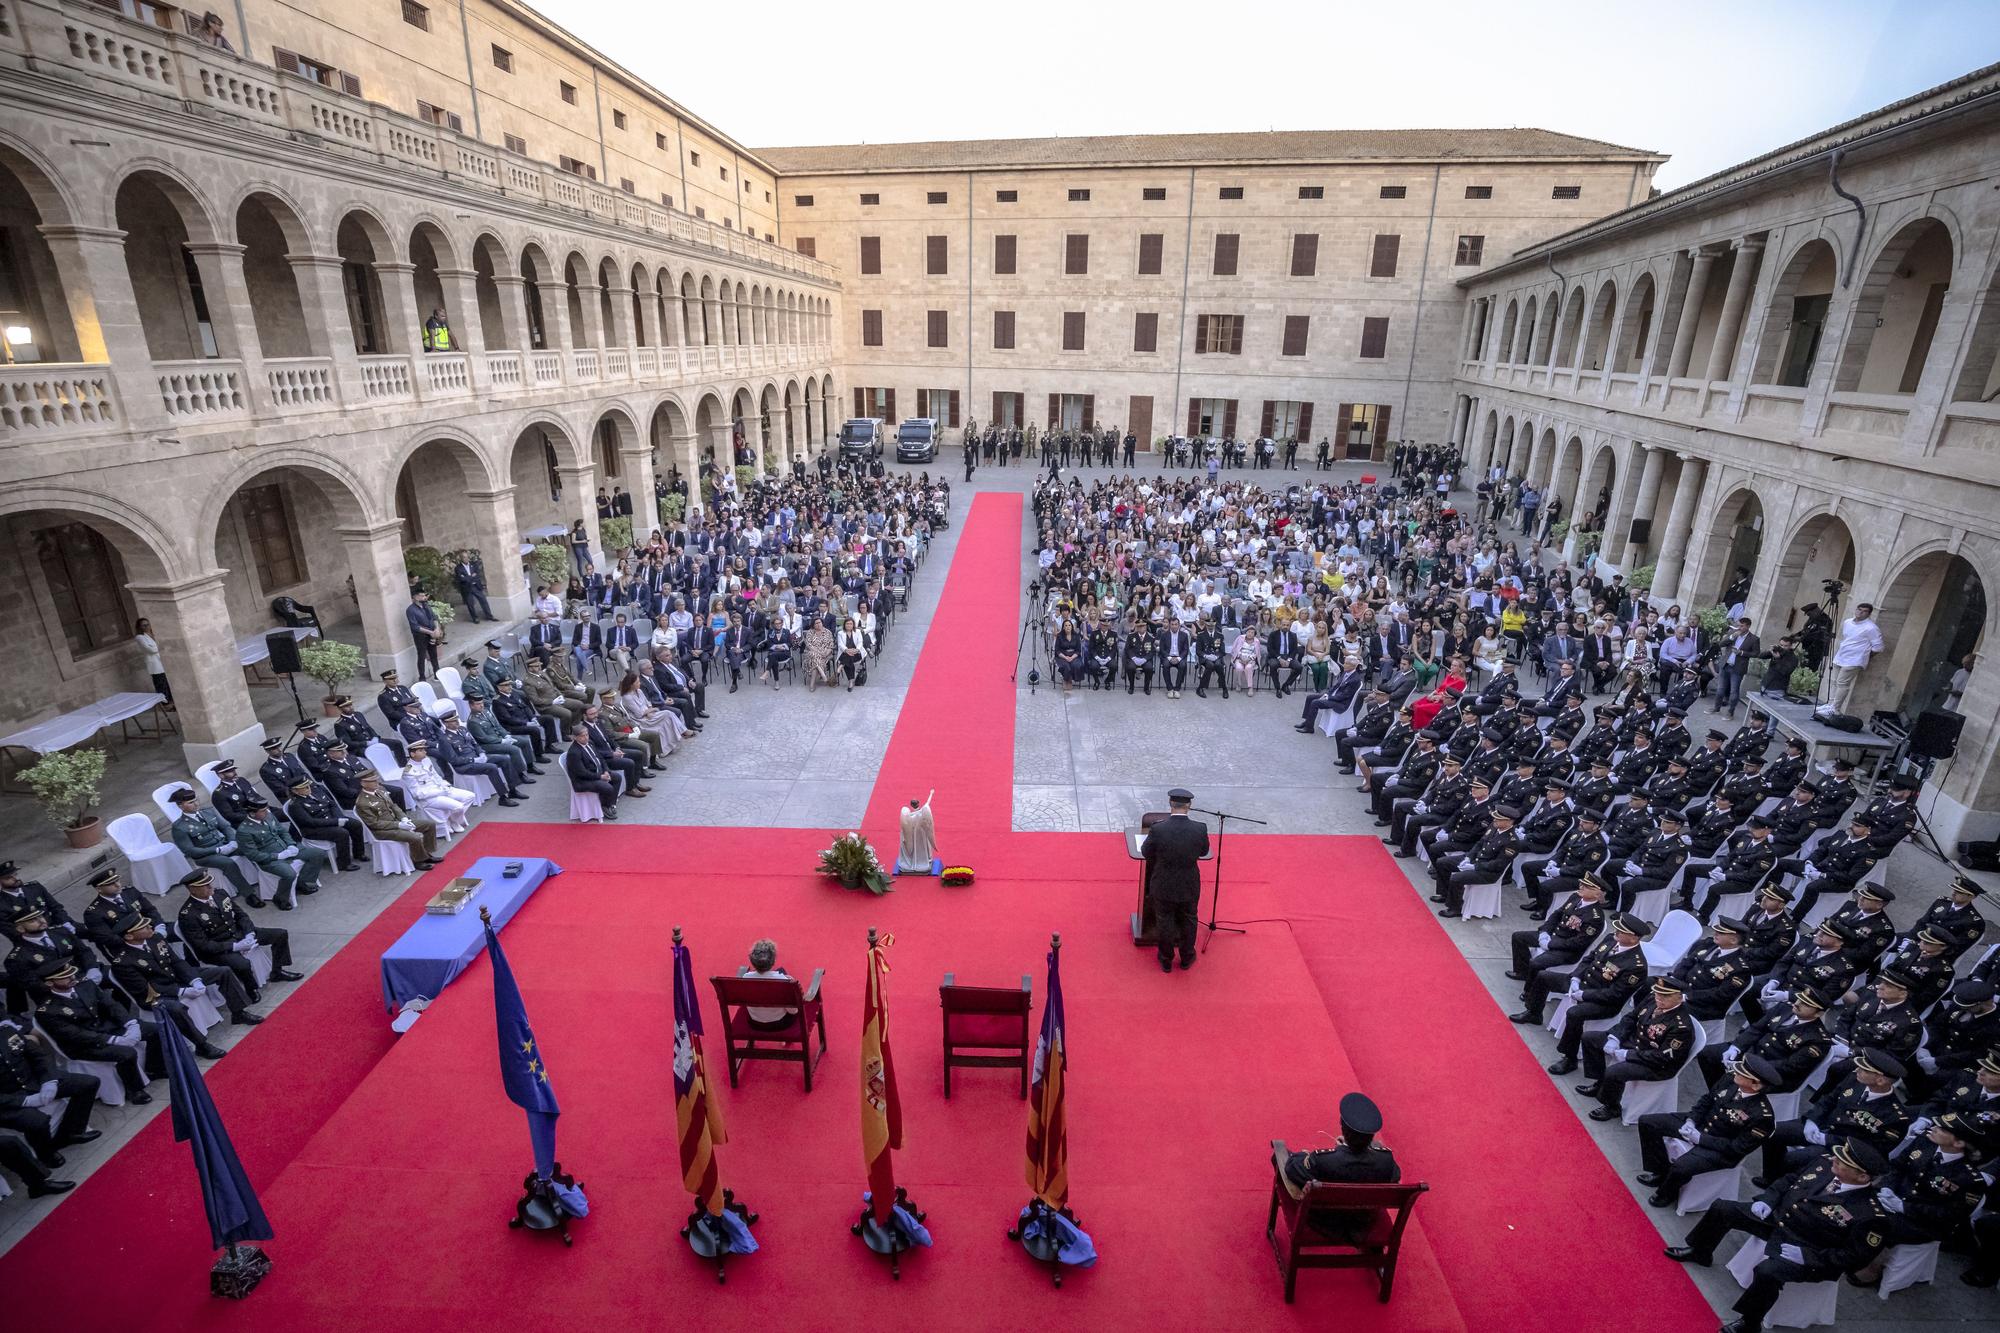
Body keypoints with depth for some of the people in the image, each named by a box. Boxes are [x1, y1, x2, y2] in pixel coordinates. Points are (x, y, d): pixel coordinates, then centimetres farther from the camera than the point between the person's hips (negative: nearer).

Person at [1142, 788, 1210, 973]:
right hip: (1190, 887, 1)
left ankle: (1166, 961, 37)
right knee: (1188, 921, 24)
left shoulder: (1157, 829, -25)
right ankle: (1187, 958, 43)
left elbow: (1147, 853, -8)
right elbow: (1204, 851, 0)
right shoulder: (1200, 829, -20)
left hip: (1163, 886, -1)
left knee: (1164, 922, 19)